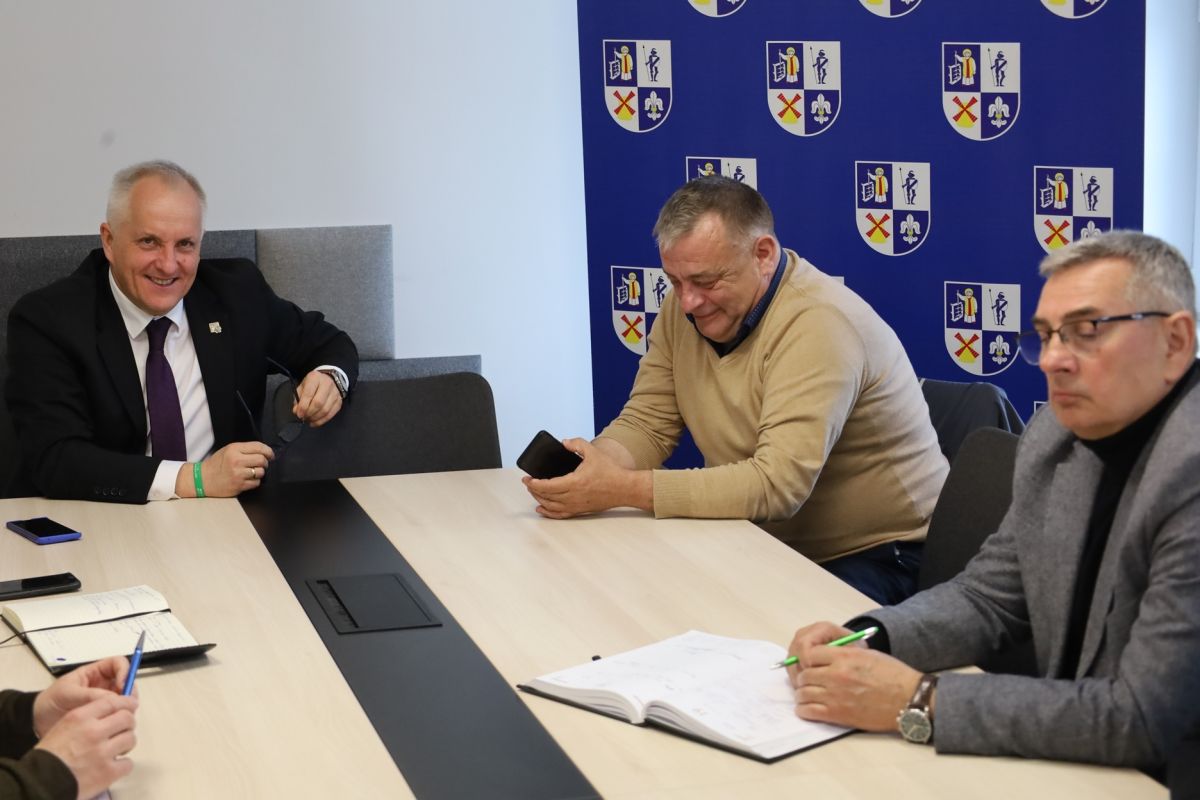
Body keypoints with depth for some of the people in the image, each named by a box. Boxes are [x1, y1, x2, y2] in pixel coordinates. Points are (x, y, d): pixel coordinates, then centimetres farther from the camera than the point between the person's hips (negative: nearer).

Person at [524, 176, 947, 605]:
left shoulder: (818, 324, -25)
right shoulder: (686, 305, -1)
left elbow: (778, 484, -33)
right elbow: (646, 424, 3)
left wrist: (622, 488, -34)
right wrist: (590, 466, -21)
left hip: (875, 556, -7)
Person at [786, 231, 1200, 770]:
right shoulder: (1056, 436, 2)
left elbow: (1142, 719, -26)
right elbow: (988, 595, 12)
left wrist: (920, 702, -24)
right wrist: (867, 639, -7)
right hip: (1070, 761, 6)